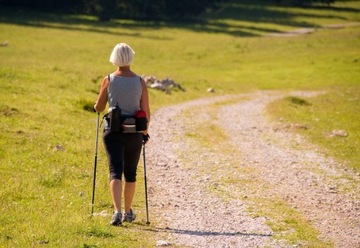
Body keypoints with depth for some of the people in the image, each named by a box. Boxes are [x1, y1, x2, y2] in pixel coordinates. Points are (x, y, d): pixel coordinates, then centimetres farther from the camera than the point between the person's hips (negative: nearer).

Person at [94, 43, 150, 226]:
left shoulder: (108, 80, -5)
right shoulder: (140, 82, -2)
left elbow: (99, 108, 3)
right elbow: (146, 112, -2)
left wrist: (96, 105, 28)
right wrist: (145, 132, 14)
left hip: (113, 131, -1)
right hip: (134, 133, 1)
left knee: (115, 171, -4)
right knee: (130, 173, 16)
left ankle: (117, 211, -23)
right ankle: (128, 212, 26)